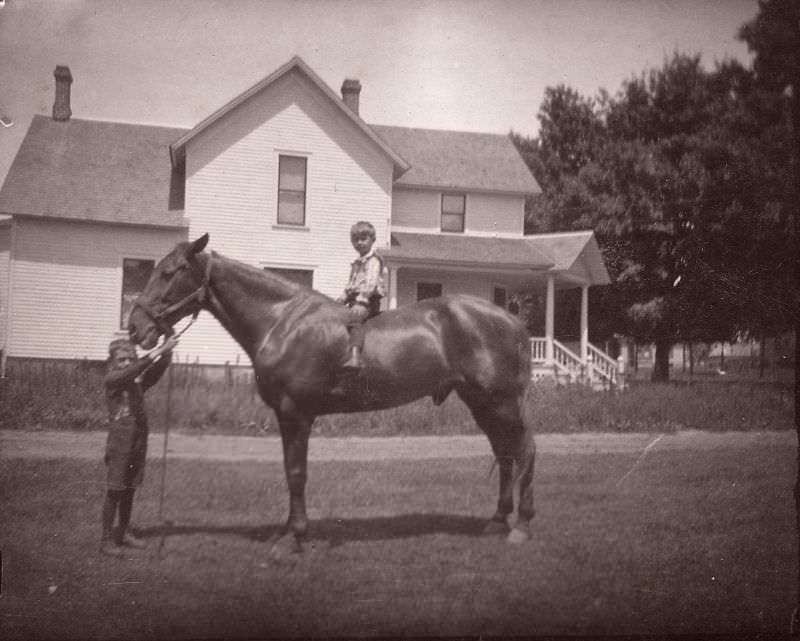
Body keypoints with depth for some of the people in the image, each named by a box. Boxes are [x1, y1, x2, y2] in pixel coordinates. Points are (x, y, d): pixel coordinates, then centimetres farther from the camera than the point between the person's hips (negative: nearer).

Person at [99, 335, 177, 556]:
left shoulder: (139, 381, 9)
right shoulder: (111, 380, -6)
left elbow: (156, 371, -7)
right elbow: (129, 372, -25)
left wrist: (166, 353, -25)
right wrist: (153, 354, -35)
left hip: (139, 442, 6)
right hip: (119, 443, -6)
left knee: (129, 491, 14)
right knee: (114, 491, -1)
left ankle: (123, 533, 26)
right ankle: (107, 540, 5)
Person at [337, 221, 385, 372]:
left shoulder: (373, 260, -3)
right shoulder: (356, 264, 25)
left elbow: (371, 282, -15)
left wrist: (361, 300, -25)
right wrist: (343, 297, 11)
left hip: (369, 301, -10)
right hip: (355, 301, 10)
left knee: (355, 317, -35)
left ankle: (355, 357, -53)